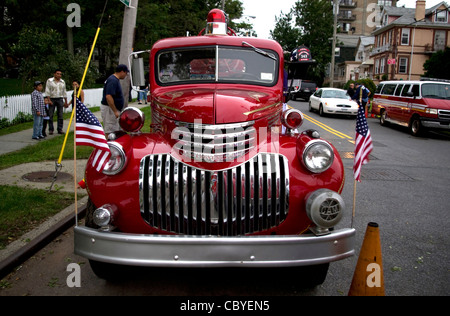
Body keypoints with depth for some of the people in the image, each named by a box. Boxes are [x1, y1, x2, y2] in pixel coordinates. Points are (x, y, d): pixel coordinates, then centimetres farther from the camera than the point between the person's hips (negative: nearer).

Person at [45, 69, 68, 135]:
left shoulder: (63, 82, 13)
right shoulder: (49, 80, 1)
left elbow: (64, 92, 17)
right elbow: (47, 91, -2)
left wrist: (66, 101, 14)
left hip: (60, 99, 3)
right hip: (52, 99, -3)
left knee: (60, 115, 0)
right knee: (50, 115, -2)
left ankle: (60, 129, 6)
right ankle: (51, 130, 4)